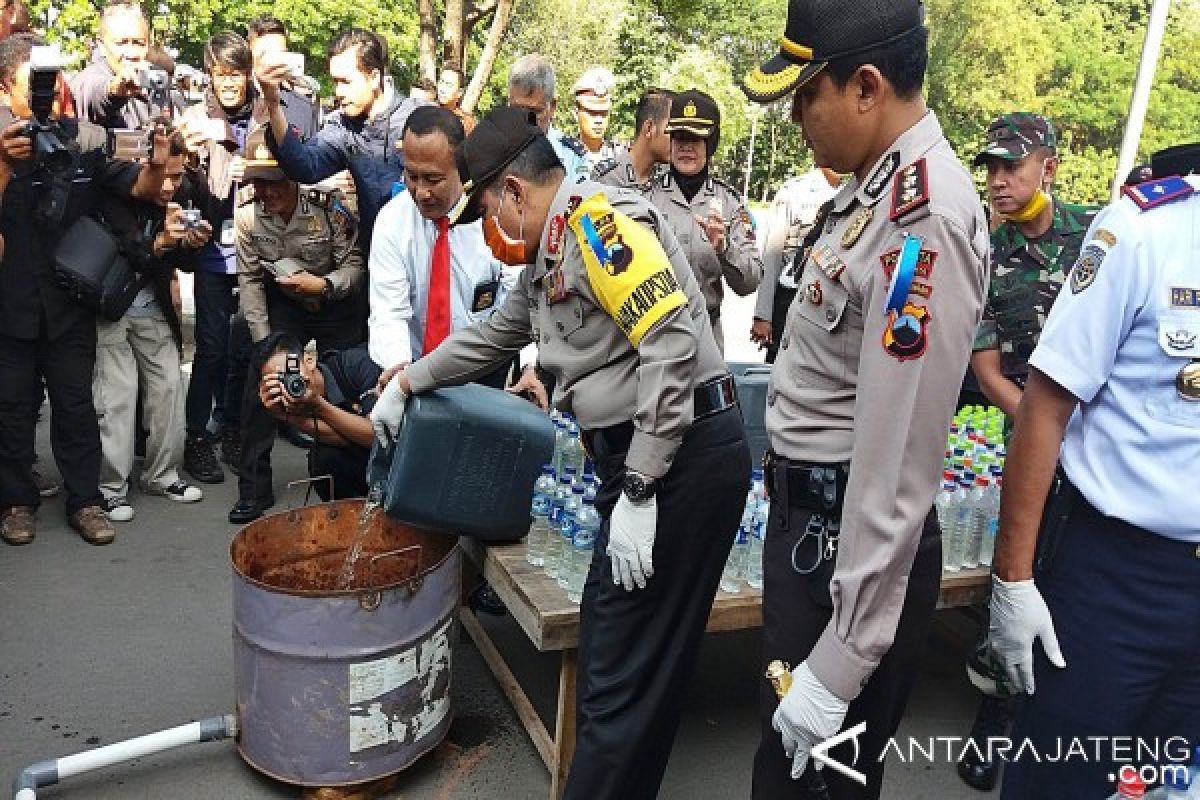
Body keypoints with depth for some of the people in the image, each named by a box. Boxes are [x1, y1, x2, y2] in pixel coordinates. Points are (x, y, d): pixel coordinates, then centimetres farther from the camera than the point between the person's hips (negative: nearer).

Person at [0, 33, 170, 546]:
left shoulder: (85, 140, -4)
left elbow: (138, 190, -7)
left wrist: (155, 164, -29)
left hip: (70, 301, 1)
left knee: (75, 404, 9)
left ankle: (84, 500, 20)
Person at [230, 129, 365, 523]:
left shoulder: (327, 206, -24)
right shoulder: (248, 214, -14)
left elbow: (355, 264, -17)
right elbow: (250, 280, -7)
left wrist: (324, 285, -36)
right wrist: (263, 341, -10)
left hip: (338, 306, -2)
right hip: (285, 306, 3)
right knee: (259, 388, -7)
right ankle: (254, 489, 5)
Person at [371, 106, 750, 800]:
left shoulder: (598, 219, -13)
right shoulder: (551, 253, 19)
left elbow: (671, 345, -23)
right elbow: (496, 334, 35)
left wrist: (637, 492, -22)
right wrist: (408, 383, 39)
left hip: (686, 453, -10)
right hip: (637, 458, 10)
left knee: (624, 670, -1)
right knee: (613, 648, 16)